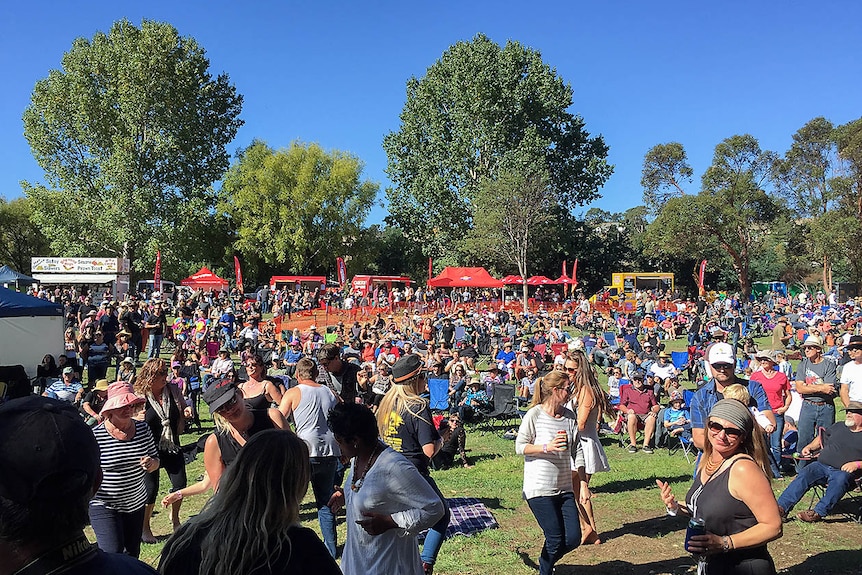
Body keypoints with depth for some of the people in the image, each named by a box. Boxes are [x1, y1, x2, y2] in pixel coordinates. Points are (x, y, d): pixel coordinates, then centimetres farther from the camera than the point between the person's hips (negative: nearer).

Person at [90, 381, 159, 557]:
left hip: (136, 503, 5)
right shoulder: (96, 435, -17)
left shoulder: (143, 429, -2)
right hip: (104, 506, -5)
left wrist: (151, 464, -13)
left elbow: (155, 460, 8)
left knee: (133, 554, 18)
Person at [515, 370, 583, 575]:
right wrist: (547, 447, -21)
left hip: (565, 488, 5)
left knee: (573, 539, 2)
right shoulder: (534, 414, -10)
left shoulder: (570, 416, 5)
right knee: (555, 539, -3)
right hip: (539, 488, -5)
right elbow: (520, 447, -7)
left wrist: (583, 484, 6)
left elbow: (577, 452, 8)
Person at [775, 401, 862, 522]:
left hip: (844, 471, -4)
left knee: (840, 479, -39)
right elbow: (822, 438, 38)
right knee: (804, 474, -26)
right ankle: (782, 507, -36)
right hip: (821, 465, 4)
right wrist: (809, 447, 21)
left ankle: (818, 512, -41)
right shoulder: (838, 426, 25)